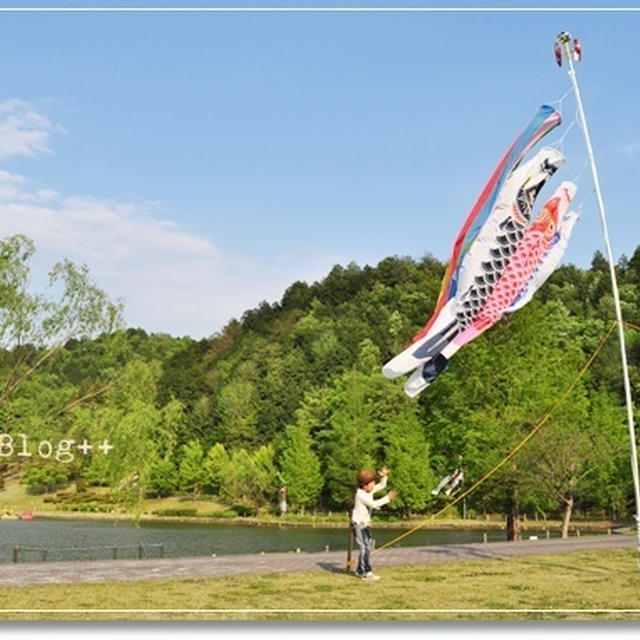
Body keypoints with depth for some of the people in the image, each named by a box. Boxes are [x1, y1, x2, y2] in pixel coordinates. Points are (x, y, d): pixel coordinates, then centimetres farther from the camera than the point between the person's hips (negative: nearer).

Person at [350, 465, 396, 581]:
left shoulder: (370, 490, 5)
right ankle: (366, 572, -13)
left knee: (367, 548, 11)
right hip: (358, 524, -9)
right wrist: (387, 498, -27)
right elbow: (374, 503, -30)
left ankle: (360, 571, 21)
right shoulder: (361, 494, -21)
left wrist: (383, 476, -3)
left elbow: (382, 485, 15)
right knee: (364, 547, -14)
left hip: (365, 524, 9)